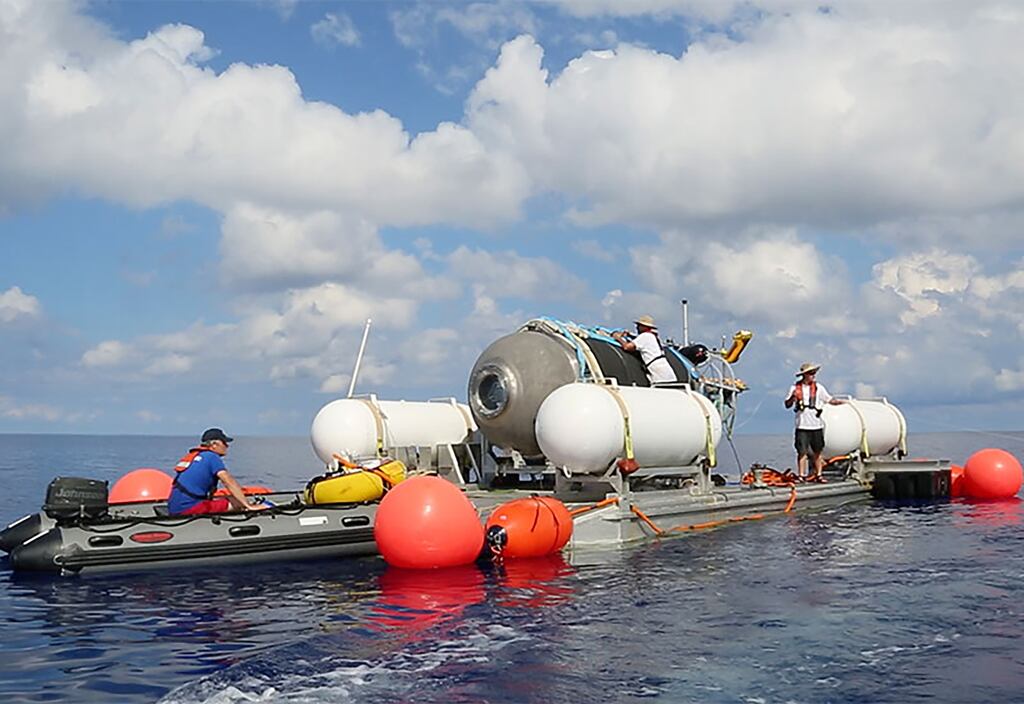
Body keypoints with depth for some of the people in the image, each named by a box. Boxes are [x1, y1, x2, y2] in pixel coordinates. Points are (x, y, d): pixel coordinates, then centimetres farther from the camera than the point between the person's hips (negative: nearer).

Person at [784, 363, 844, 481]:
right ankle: (801, 475, 2)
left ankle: (818, 475, 16)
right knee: (802, 452, -3)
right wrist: (793, 398, -15)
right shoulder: (795, 388, 2)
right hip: (802, 426, -2)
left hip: (816, 426, 2)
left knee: (817, 452, 7)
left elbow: (830, 400, 3)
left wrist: (841, 402, -13)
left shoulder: (818, 387, 5)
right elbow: (787, 405, 4)